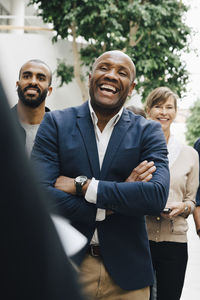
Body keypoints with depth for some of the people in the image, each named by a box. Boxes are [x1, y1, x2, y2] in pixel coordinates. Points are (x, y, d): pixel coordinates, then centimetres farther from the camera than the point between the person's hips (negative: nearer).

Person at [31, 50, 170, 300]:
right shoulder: (55, 123, -1)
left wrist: (82, 185, -17)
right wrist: (110, 207, -16)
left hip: (125, 273, 1)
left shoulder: (148, 132, 0)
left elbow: (158, 196, -16)